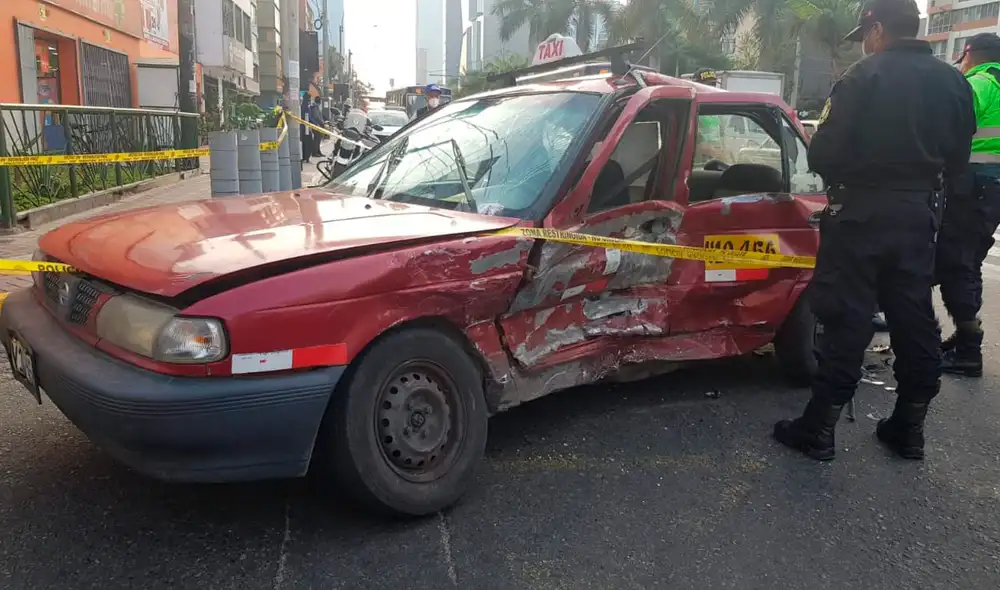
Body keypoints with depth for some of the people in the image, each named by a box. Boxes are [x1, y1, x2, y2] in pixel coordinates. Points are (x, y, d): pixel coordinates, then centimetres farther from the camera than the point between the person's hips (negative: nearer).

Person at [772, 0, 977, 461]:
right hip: (919, 215, 6)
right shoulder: (954, 83, 8)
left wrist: (843, 178, 6)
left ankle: (819, 428, 4)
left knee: (846, 320, -2)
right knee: (915, 320, 12)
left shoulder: (863, 78, -12)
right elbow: (957, 160, 11)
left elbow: (824, 155, -15)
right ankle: (909, 428, 22)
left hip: (862, 213, -5)